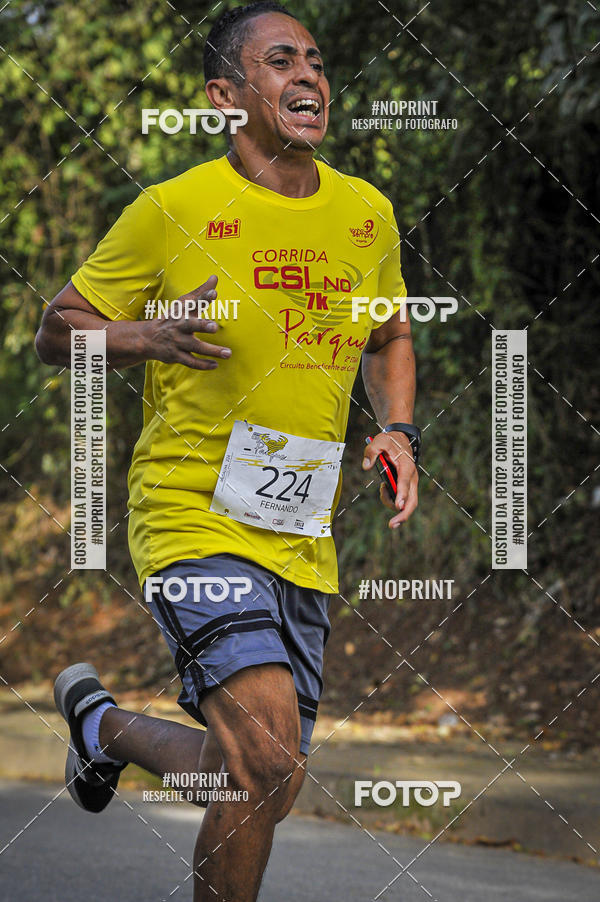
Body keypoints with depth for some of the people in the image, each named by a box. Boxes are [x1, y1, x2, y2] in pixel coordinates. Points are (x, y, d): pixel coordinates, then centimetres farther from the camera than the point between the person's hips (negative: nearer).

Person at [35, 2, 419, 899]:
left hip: (304, 543, 6)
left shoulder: (367, 213, 8)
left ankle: (104, 724, 38)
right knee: (269, 764, -23)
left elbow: (389, 339, 26)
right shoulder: (173, 210, -7)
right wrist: (151, 338, -18)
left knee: (260, 787, 9)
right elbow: (57, 331, 1)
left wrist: (398, 432, 6)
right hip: (193, 517, -6)